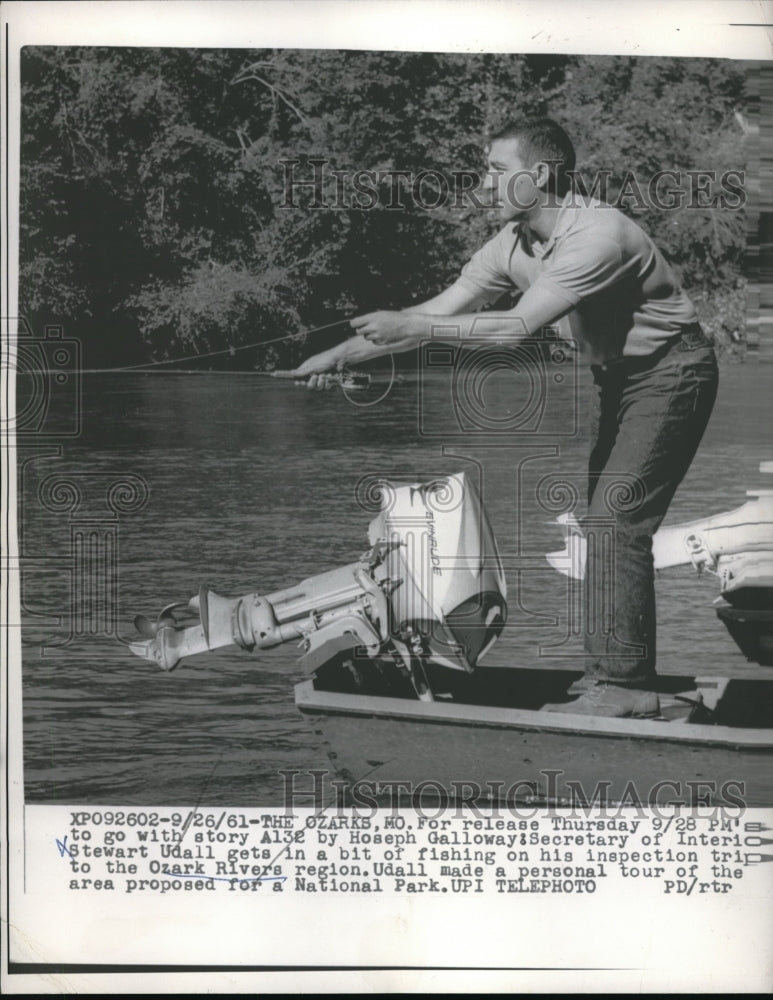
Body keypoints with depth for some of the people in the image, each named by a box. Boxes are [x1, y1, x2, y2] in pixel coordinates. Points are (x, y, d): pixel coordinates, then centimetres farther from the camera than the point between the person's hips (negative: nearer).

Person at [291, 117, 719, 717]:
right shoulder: (513, 244, -3)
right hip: (619, 378, 9)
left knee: (616, 523, -14)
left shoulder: (597, 235, -29)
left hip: (669, 372, -9)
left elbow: (517, 327, -34)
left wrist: (410, 327, -31)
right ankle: (617, 677, 16)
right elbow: (439, 311, -2)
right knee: (607, 524, 8)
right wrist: (340, 354, -7)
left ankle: (624, 686, -8)